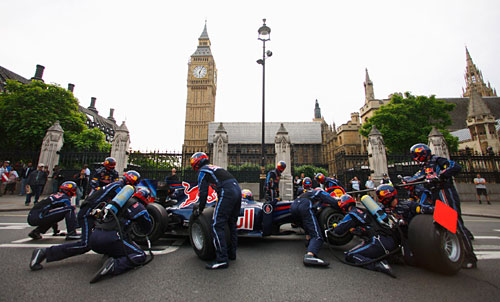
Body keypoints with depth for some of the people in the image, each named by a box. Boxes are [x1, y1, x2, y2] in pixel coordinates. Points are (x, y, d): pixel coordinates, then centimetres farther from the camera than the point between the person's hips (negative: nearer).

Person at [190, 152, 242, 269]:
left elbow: (203, 193, 4)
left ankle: (222, 259, -5)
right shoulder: (215, 168, 31)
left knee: (217, 225, -5)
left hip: (227, 193, -9)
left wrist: (200, 210, 18)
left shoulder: (202, 171, 8)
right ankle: (232, 253, 29)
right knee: (232, 223, 18)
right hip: (237, 190, 9)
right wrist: (219, 204, 46)